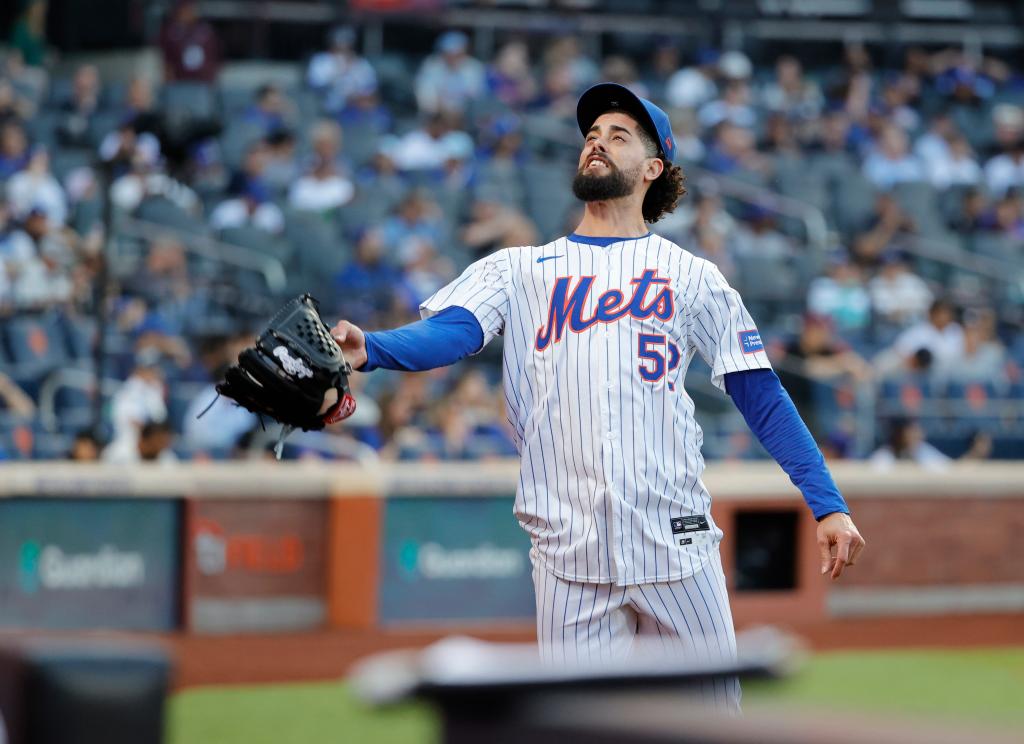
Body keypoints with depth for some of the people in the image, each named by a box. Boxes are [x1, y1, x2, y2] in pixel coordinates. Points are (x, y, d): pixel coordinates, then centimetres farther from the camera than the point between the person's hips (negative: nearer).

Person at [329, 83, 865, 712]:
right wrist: (369, 350, -25)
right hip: (570, 555, 1)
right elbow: (449, 332, -3)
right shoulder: (519, 270, 15)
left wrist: (829, 505, 1)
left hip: (677, 543, 0)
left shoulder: (693, 277, 14)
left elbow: (763, 398, 10)